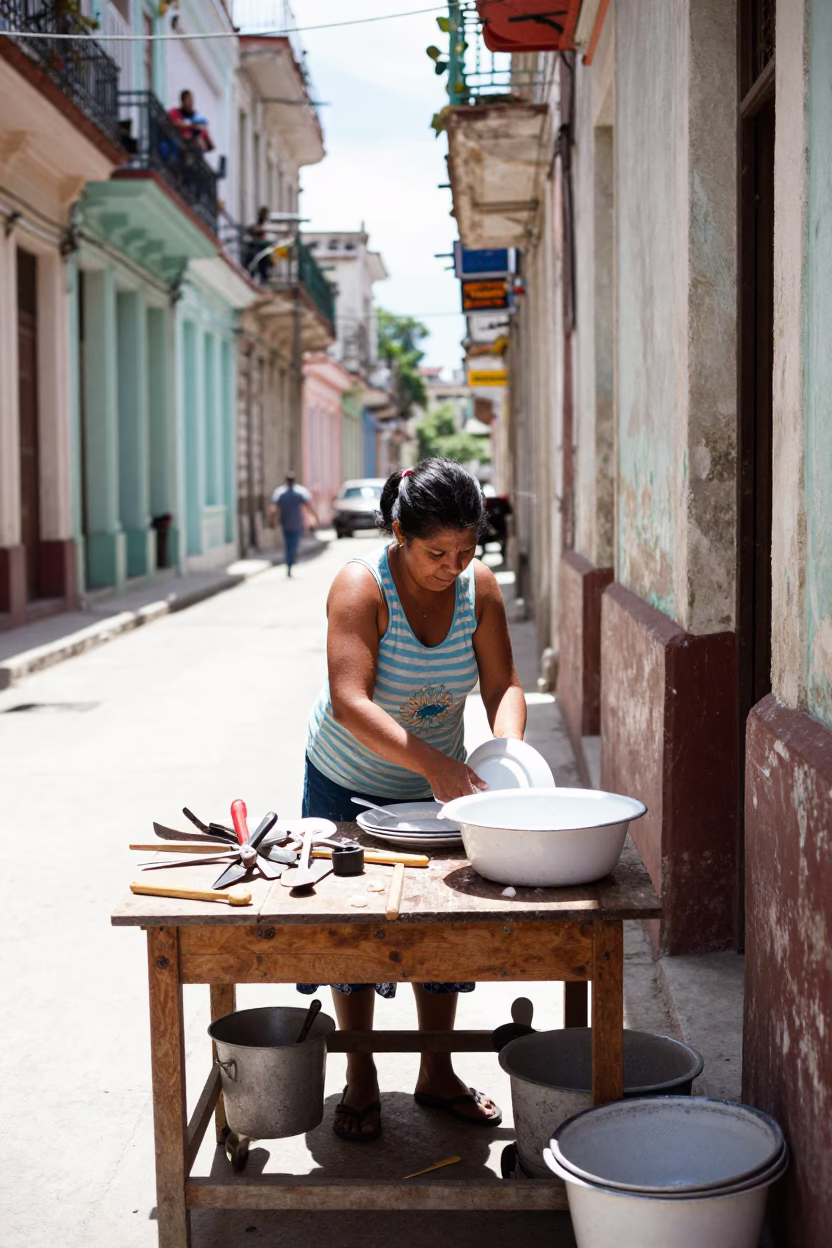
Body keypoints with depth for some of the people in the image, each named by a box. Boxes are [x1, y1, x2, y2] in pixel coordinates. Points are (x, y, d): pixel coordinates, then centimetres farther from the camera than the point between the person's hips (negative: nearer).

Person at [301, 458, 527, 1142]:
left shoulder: (479, 585, -13)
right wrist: (431, 763, -45)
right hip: (348, 784, -3)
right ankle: (361, 1079, 24)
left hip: (437, 784, 4)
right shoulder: (362, 585, -27)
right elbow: (350, 703, -36)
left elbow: (502, 683, -10)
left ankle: (437, 1073, 28)